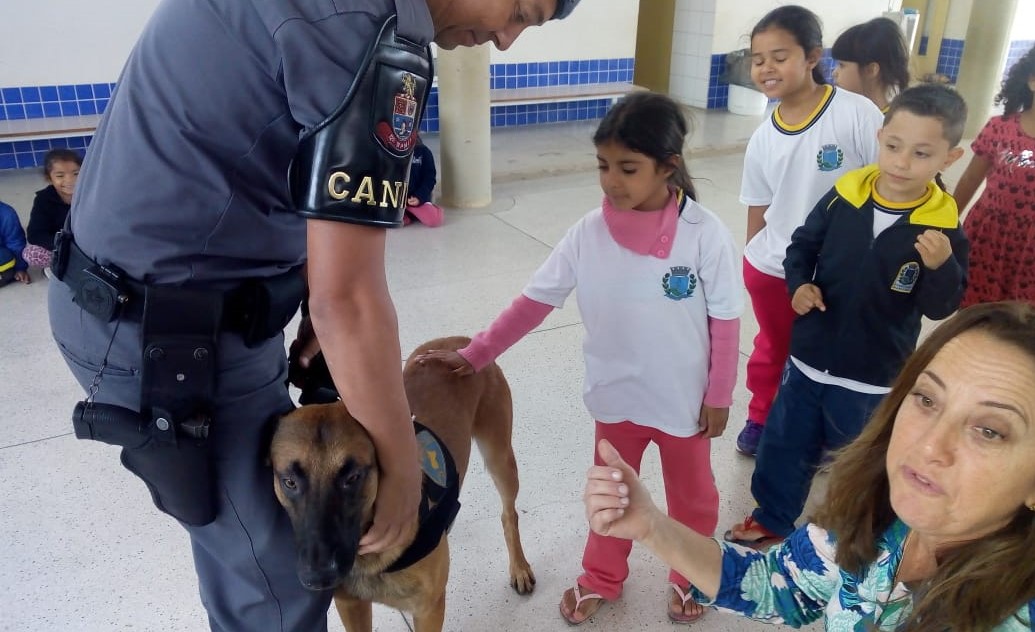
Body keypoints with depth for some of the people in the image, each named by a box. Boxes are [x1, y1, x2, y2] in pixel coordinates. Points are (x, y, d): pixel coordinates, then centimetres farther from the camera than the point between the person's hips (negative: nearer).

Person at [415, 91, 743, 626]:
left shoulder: (705, 234, -19)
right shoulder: (588, 233, -13)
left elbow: (724, 323, -10)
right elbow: (534, 301, -9)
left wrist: (719, 396, -5)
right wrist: (474, 356, -10)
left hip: (684, 399, -2)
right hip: (616, 395, 2)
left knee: (691, 495, 21)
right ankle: (601, 578, 47)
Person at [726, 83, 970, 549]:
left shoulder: (943, 227, -13)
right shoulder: (844, 197, -9)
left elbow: (942, 308, -10)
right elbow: (803, 245, 5)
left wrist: (942, 267, -29)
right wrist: (799, 284, -14)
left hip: (872, 377, -2)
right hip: (810, 358, 3)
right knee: (785, 445, 17)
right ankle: (772, 519, 40)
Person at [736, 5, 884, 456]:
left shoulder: (857, 114, -17)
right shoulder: (762, 139, -5)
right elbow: (758, 211, 5)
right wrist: (753, 262, 11)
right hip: (772, 270, 3)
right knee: (771, 349, 22)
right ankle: (759, 420, 46)